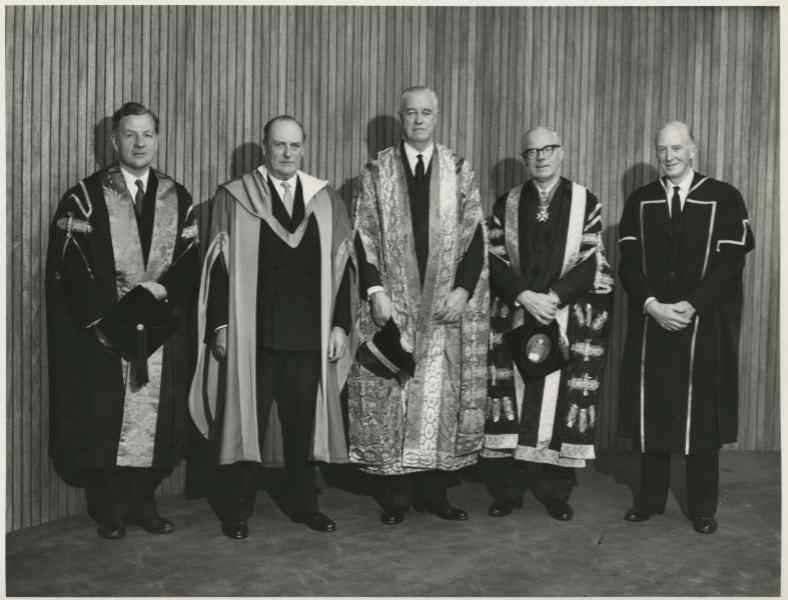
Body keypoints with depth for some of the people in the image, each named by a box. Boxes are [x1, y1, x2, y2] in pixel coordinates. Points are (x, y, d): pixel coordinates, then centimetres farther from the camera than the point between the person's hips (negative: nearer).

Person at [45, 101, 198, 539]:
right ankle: (110, 511, 13)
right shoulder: (86, 196, -1)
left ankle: (144, 503, 19)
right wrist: (106, 319, -15)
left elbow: (193, 261, 4)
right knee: (108, 422, 1)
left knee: (156, 421, 6)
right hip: (103, 332, -3)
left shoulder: (178, 199, 9)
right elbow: (70, 266, -7)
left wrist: (161, 289, -14)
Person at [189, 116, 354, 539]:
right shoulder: (233, 198, 2)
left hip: (309, 334, 2)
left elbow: (342, 266, 8)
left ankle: (304, 503, 23)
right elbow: (218, 265, 0)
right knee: (247, 420, 4)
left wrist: (340, 324, 1)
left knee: (303, 420, 9)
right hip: (252, 333, -2)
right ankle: (236, 510, 17)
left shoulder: (326, 201, 9)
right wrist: (220, 325, -6)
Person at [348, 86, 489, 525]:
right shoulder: (377, 171, 6)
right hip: (392, 302, 0)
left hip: (445, 305, 1)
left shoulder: (459, 171, 7)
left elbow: (475, 236, 3)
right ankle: (396, 495, 10)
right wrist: (375, 290, -9)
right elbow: (364, 236, 1)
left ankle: (435, 491, 11)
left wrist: (462, 289, -8)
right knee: (391, 394, 0)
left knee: (442, 395, 2)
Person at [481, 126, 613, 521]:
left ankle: (556, 492, 12)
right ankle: (507, 489, 12)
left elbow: (591, 262, -3)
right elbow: (495, 260, 2)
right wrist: (524, 295, -13)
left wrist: (553, 297, -14)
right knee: (512, 397, 1)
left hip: (571, 319, -1)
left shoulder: (586, 203, 4)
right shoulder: (506, 204, 9)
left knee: (560, 401, 0)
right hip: (514, 317, 1)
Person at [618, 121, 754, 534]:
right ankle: (650, 498, 18)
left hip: (705, 326, -2)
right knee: (652, 411, 6)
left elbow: (730, 262, -7)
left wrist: (690, 305, -16)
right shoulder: (639, 202, 8)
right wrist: (652, 305, -13)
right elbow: (628, 263, 2)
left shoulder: (724, 198, 0)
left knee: (701, 416, 3)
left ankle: (703, 507, 14)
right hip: (650, 324, 2)